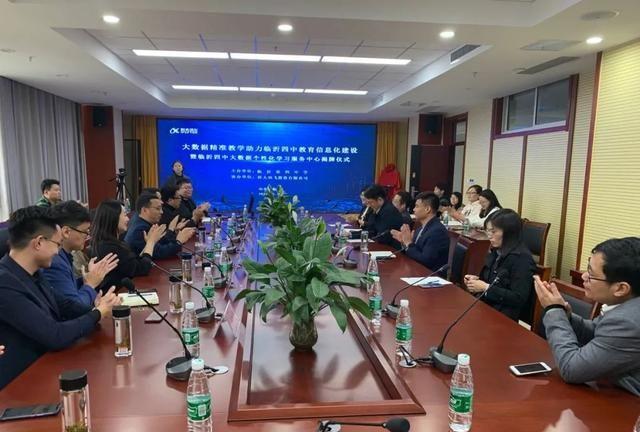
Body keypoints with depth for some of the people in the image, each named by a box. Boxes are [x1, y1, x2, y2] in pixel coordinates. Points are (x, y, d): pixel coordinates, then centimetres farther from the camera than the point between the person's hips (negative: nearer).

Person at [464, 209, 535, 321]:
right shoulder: (495, 251, 9)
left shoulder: (522, 258, -15)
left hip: (505, 316, -7)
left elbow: (519, 299, -21)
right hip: (485, 306, 8)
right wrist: (476, 280, 3)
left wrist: (485, 288, -19)